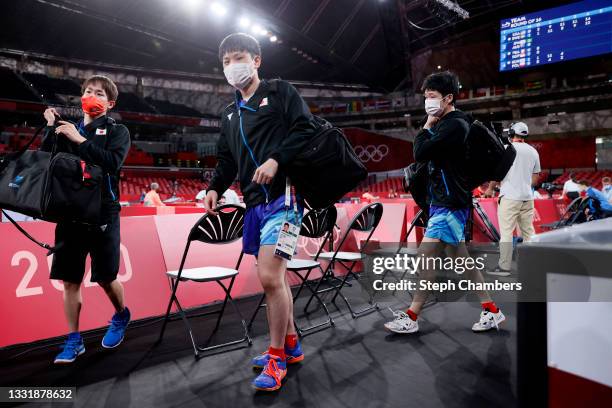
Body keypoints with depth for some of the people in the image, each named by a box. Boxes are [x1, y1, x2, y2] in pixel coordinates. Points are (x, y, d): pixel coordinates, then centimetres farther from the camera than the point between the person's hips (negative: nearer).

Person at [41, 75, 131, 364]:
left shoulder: (117, 131, 4)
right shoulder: (68, 129, 15)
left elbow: (113, 162, -14)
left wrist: (80, 140, -16)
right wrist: (50, 128, -1)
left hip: (103, 213, -3)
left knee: (105, 277, 1)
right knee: (70, 280, 5)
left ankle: (121, 316, 31)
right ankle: (73, 341, 18)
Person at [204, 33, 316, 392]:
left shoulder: (280, 91, 4)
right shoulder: (230, 114, 23)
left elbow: (306, 128, -7)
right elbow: (227, 159, 23)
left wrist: (277, 159, -19)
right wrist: (215, 187, 6)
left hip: (284, 195, -7)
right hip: (255, 202, 7)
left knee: (269, 276, -14)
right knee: (275, 276, 12)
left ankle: (276, 357, 4)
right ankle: (291, 345, 28)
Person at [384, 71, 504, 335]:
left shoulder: (455, 125, -15)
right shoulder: (445, 124, 14)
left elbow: (420, 153, -18)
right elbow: (426, 156, 17)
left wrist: (427, 126, -7)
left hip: (450, 204, -10)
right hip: (443, 201, 10)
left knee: (426, 255, -8)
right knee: (459, 256, 13)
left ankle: (411, 317, 2)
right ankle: (491, 310, 22)